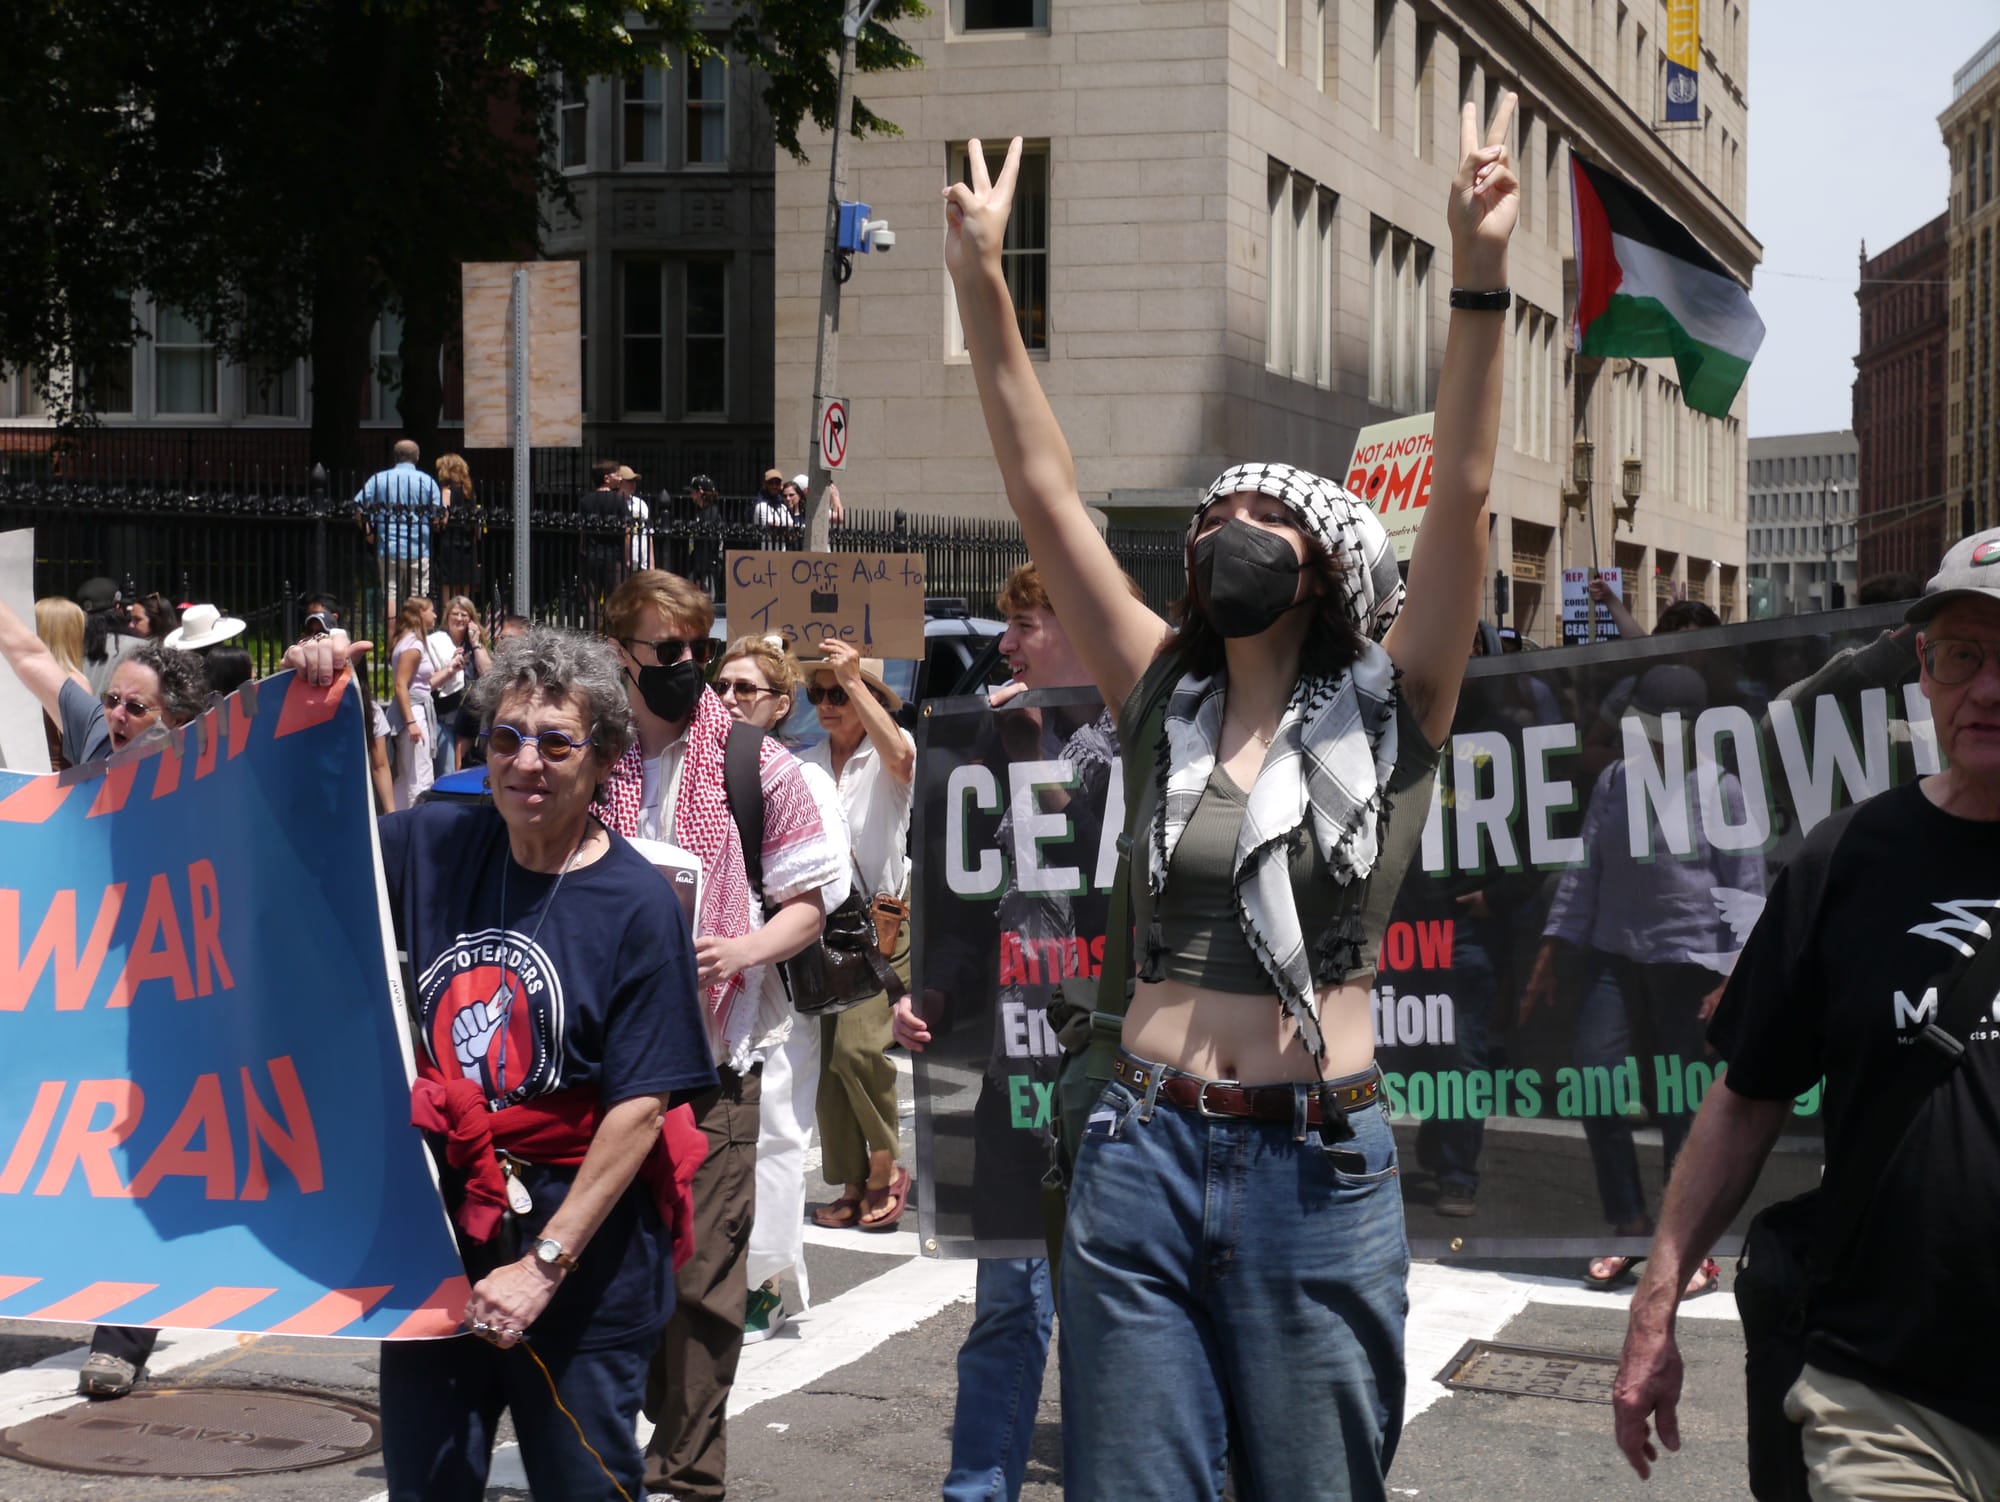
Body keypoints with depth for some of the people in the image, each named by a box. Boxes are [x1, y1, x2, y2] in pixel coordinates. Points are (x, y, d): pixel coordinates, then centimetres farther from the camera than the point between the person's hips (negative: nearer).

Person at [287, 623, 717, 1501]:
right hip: (432, 1226, 4)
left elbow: (642, 1106, -15)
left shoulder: (637, 903, -13)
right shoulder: (434, 846, 1)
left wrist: (545, 1263, -18)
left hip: (581, 1253, -4)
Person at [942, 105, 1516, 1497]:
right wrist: (982, 285, 0)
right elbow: (1048, 496, 5)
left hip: (1317, 1172, -3)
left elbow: (1462, 497, -11)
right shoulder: (1166, 700, 9)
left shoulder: (1386, 712, 0)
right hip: (1141, 1157, 3)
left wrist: (1480, 274, -20)